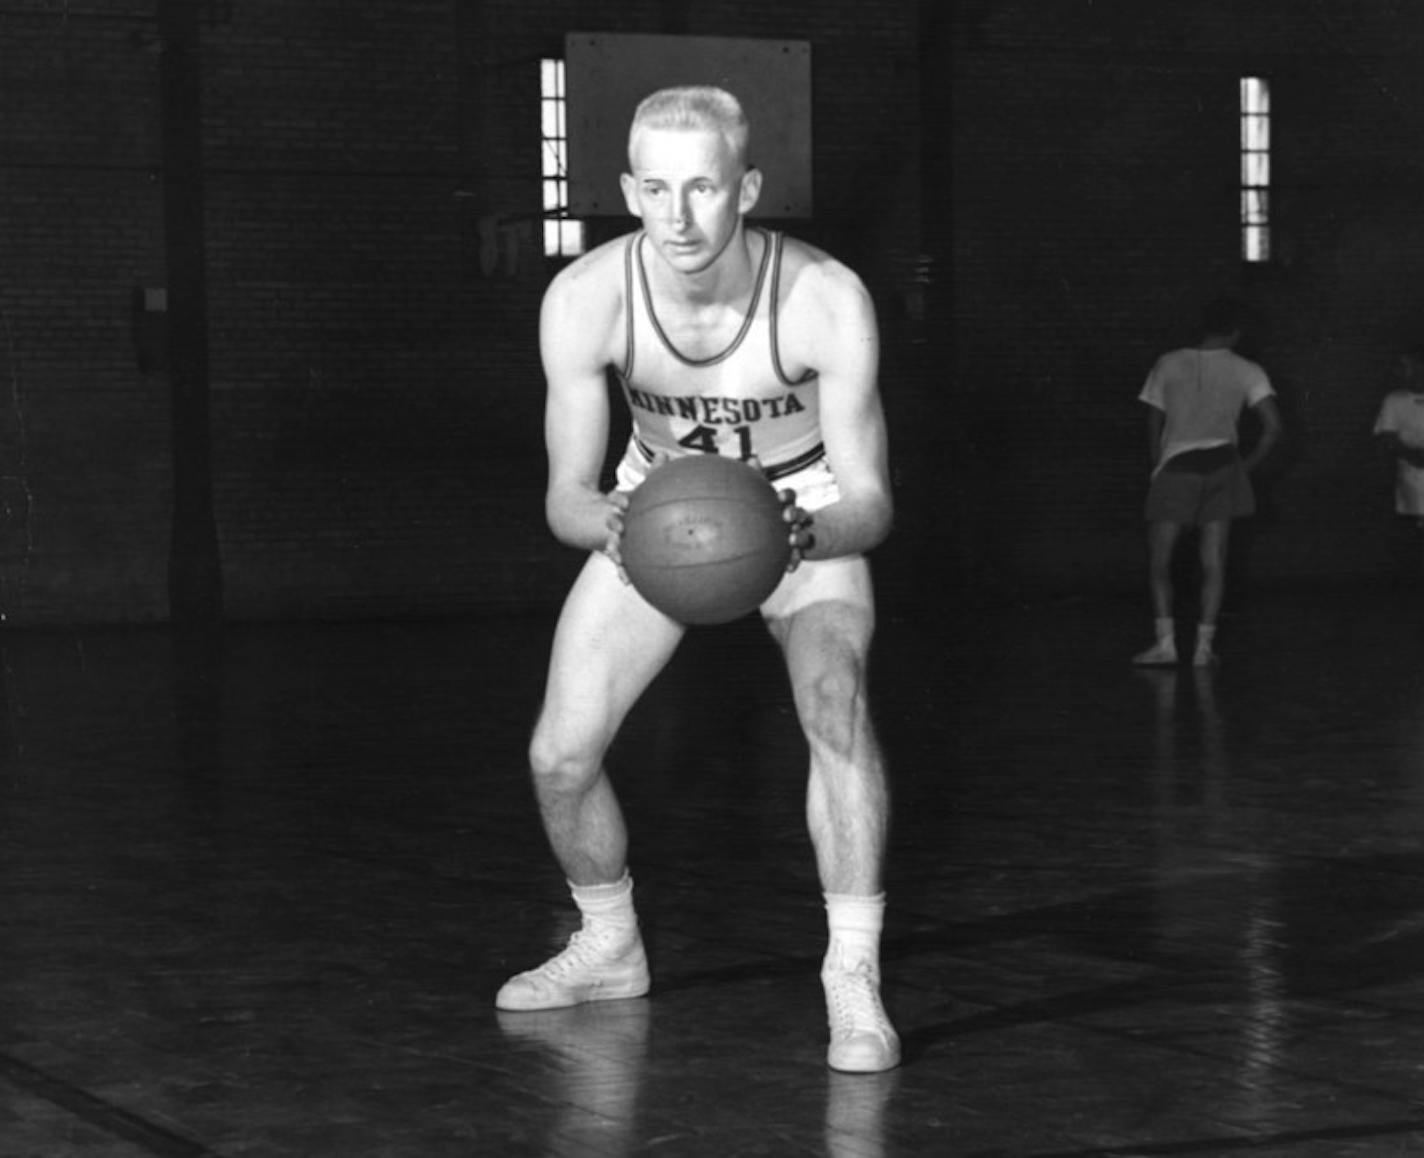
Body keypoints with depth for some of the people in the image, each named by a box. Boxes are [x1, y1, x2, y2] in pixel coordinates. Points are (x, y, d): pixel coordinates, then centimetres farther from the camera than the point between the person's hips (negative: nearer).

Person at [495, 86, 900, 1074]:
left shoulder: (827, 299, -32)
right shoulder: (584, 300, -26)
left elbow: (870, 503, -25)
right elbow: (566, 496, -19)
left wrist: (804, 535, -48)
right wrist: (604, 521, -43)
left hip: (807, 511, -2)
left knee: (837, 704, -30)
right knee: (559, 755, -2)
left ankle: (853, 977, -19)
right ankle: (610, 950, 26)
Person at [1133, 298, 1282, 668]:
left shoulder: (1168, 364, 7)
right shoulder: (1246, 371, 6)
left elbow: (1153, 426, 9)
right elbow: (1273, 426, -3)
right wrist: (1248, 465, 8)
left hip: (1175, 467, -1)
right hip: (1222, 465, 1)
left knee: (1159, 560, 5)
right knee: (1213, 561, 6)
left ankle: (1166, 640, -6)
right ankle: (1204, 644, 2)